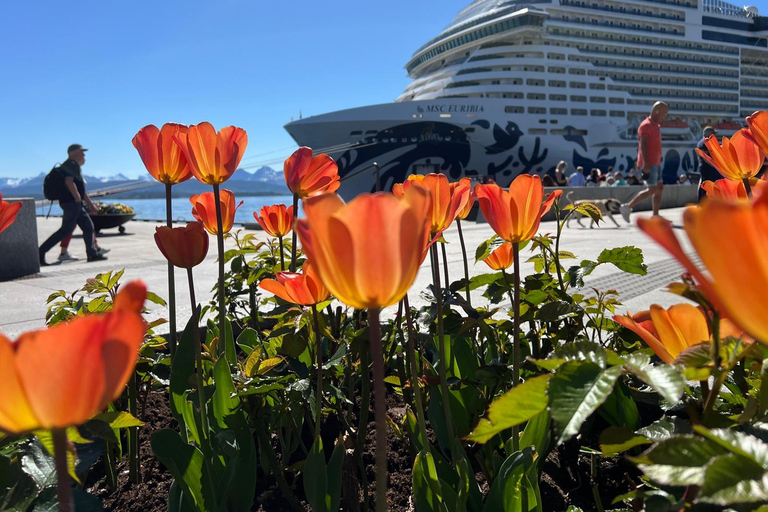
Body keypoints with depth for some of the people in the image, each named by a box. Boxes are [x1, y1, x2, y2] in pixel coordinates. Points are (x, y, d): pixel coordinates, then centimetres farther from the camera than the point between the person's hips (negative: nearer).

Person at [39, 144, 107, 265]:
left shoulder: (75, 166, 24)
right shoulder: (71, 164, -8)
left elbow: (80, 188, 28)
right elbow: (69, 181, -23)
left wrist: (90, 203, 27)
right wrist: (78, 198, -22)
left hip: (75, 203, 10)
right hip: (71, 202, -10)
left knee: (88, 226, 9)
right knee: (66, 230, -12)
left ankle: (92, 254, 11)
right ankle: (41, 252, -10)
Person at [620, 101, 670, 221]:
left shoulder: (656, 125, 18)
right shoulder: (646, 125, -12)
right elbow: (643, 145, -20)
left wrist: (658, 161, 21)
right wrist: (645, 164, -26)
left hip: (655, 163, 10)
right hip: (649, 164, -10)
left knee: (659, 188, 7)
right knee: (652, 189, -10)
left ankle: (655, 216, 10)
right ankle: (627, 207, -3)